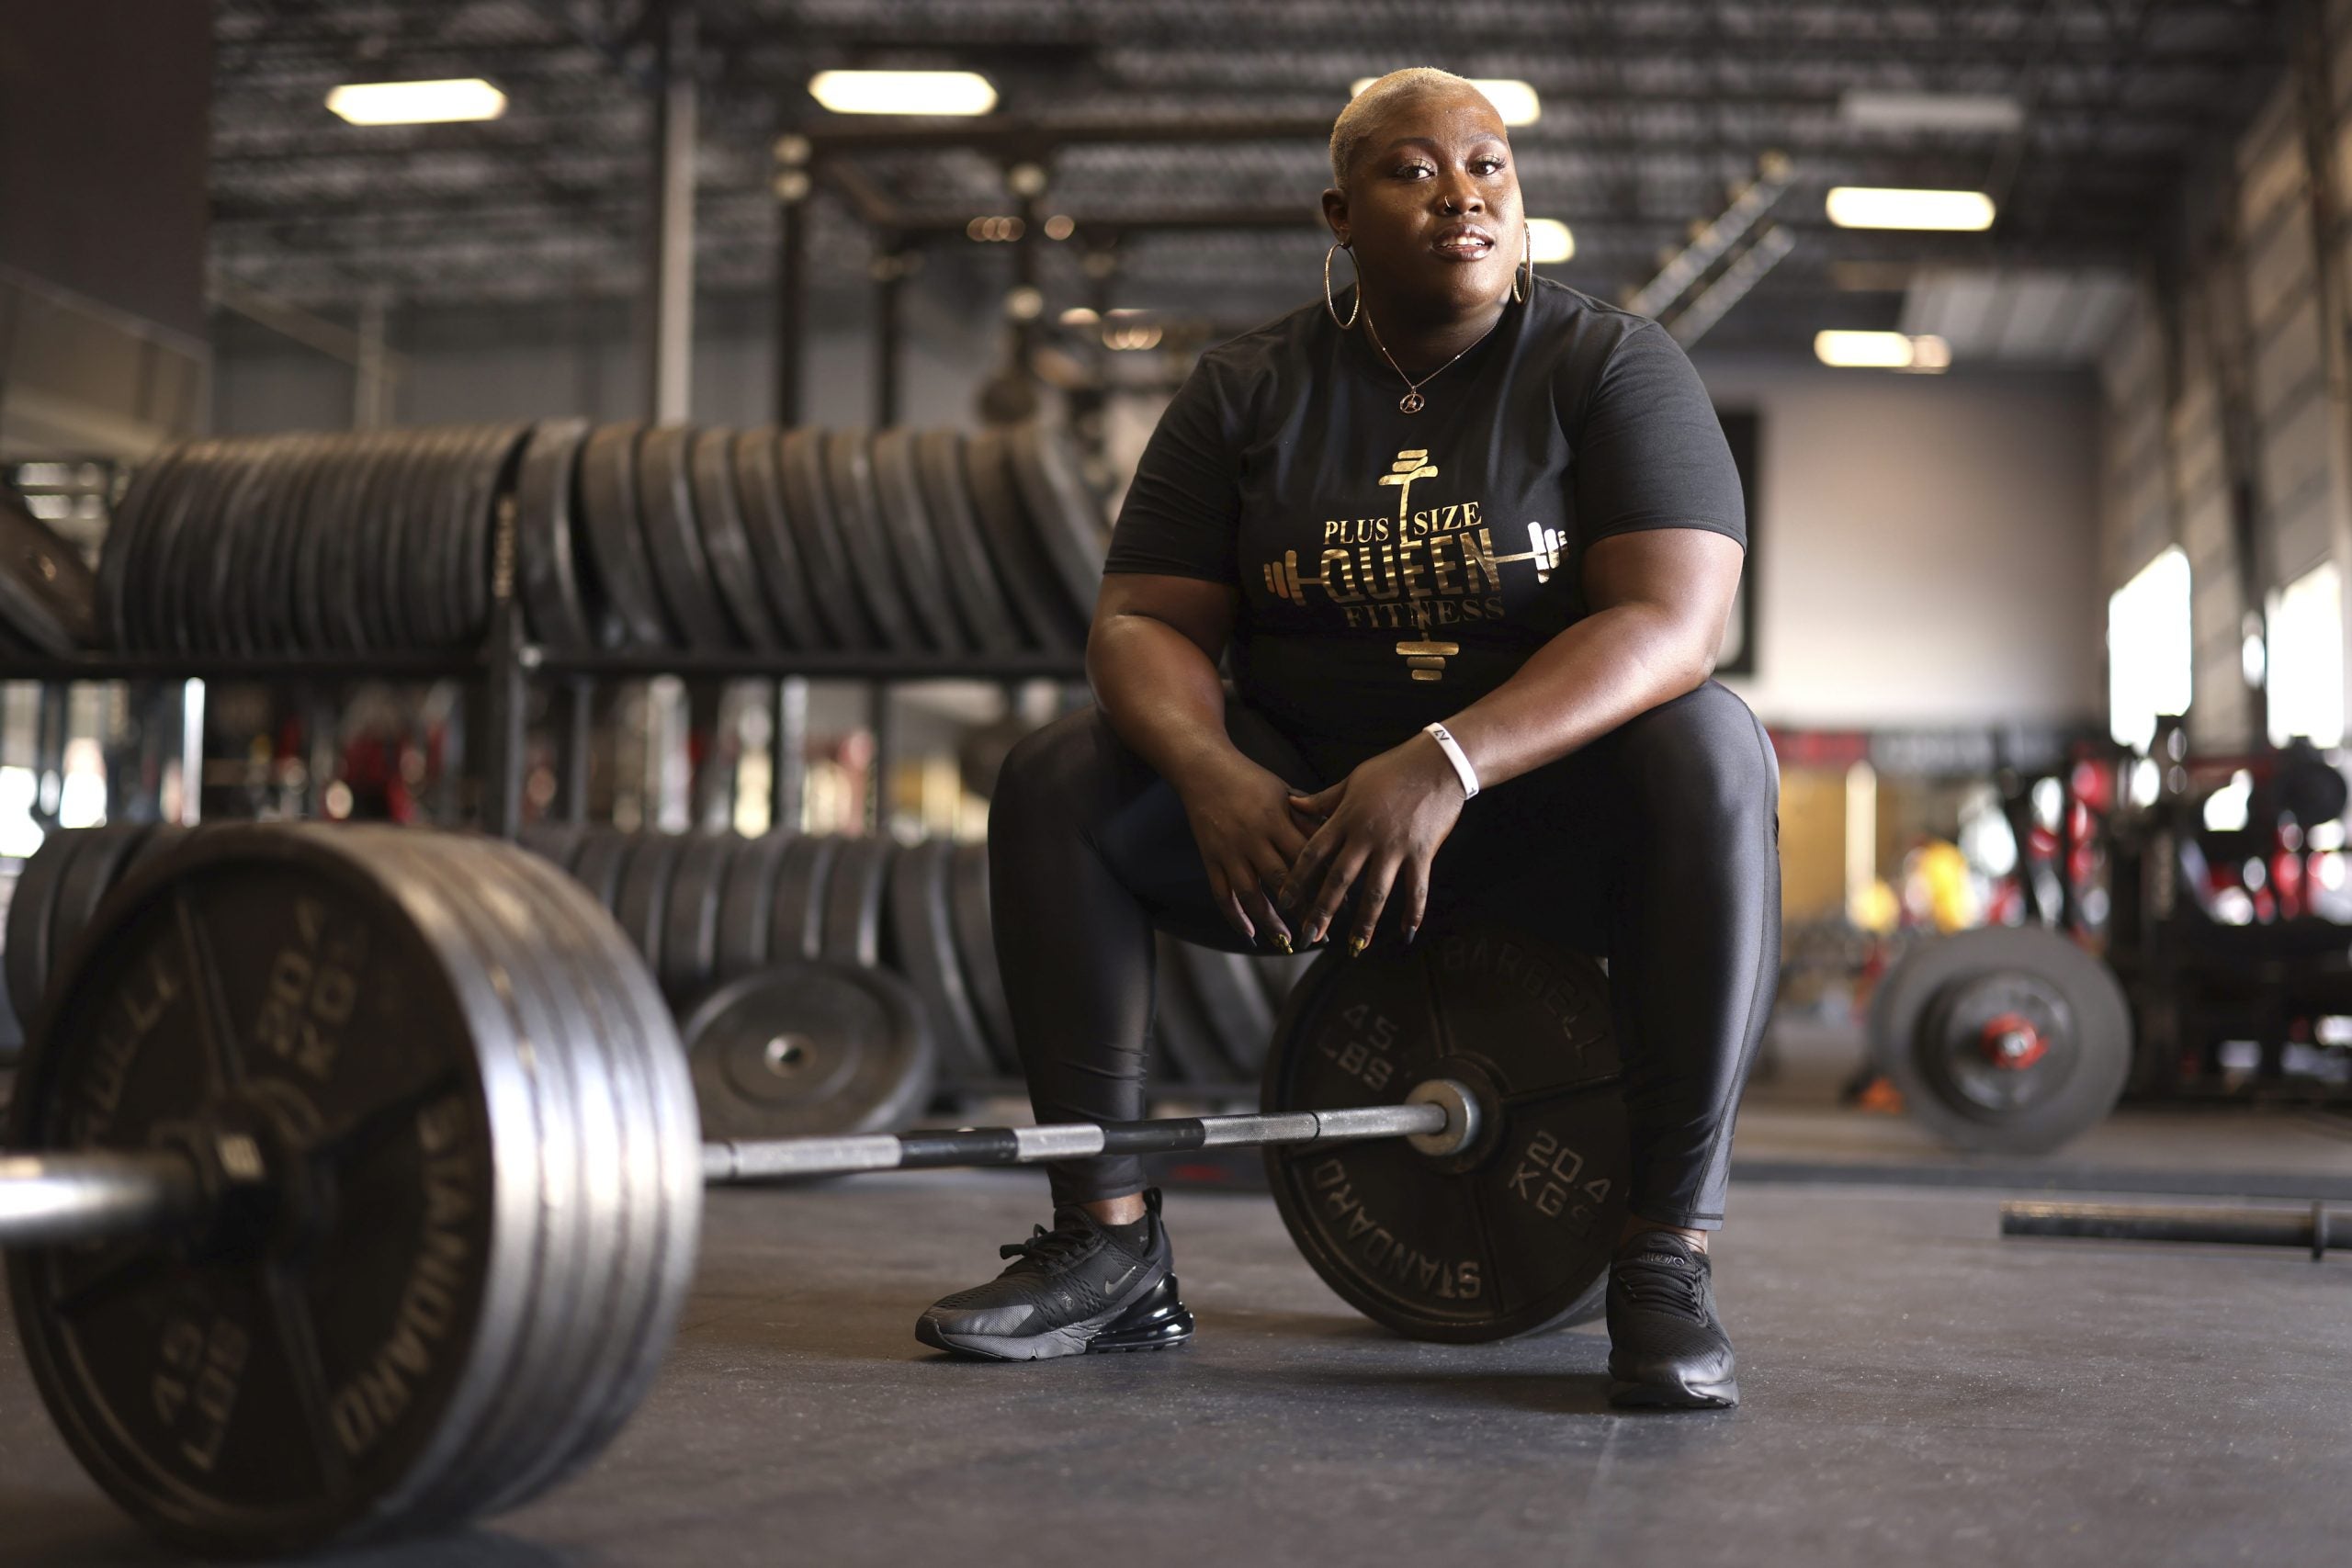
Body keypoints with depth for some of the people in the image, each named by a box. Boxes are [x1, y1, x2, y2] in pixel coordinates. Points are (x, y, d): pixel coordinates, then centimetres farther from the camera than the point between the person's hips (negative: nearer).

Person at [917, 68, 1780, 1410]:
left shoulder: (1613, 367, -7)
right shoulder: (1251, 392, 2)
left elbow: (1672, 623, -21)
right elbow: (1147, 622, -4)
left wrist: (1447, 763, -36)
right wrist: (1208, 770, -28)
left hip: (1550, 810, -3)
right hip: (1310, 813, 3)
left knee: (1709, 749, -33)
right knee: (1057, 777, -17)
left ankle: (1669, 1257, -28)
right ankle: (1111, 1247, -13)